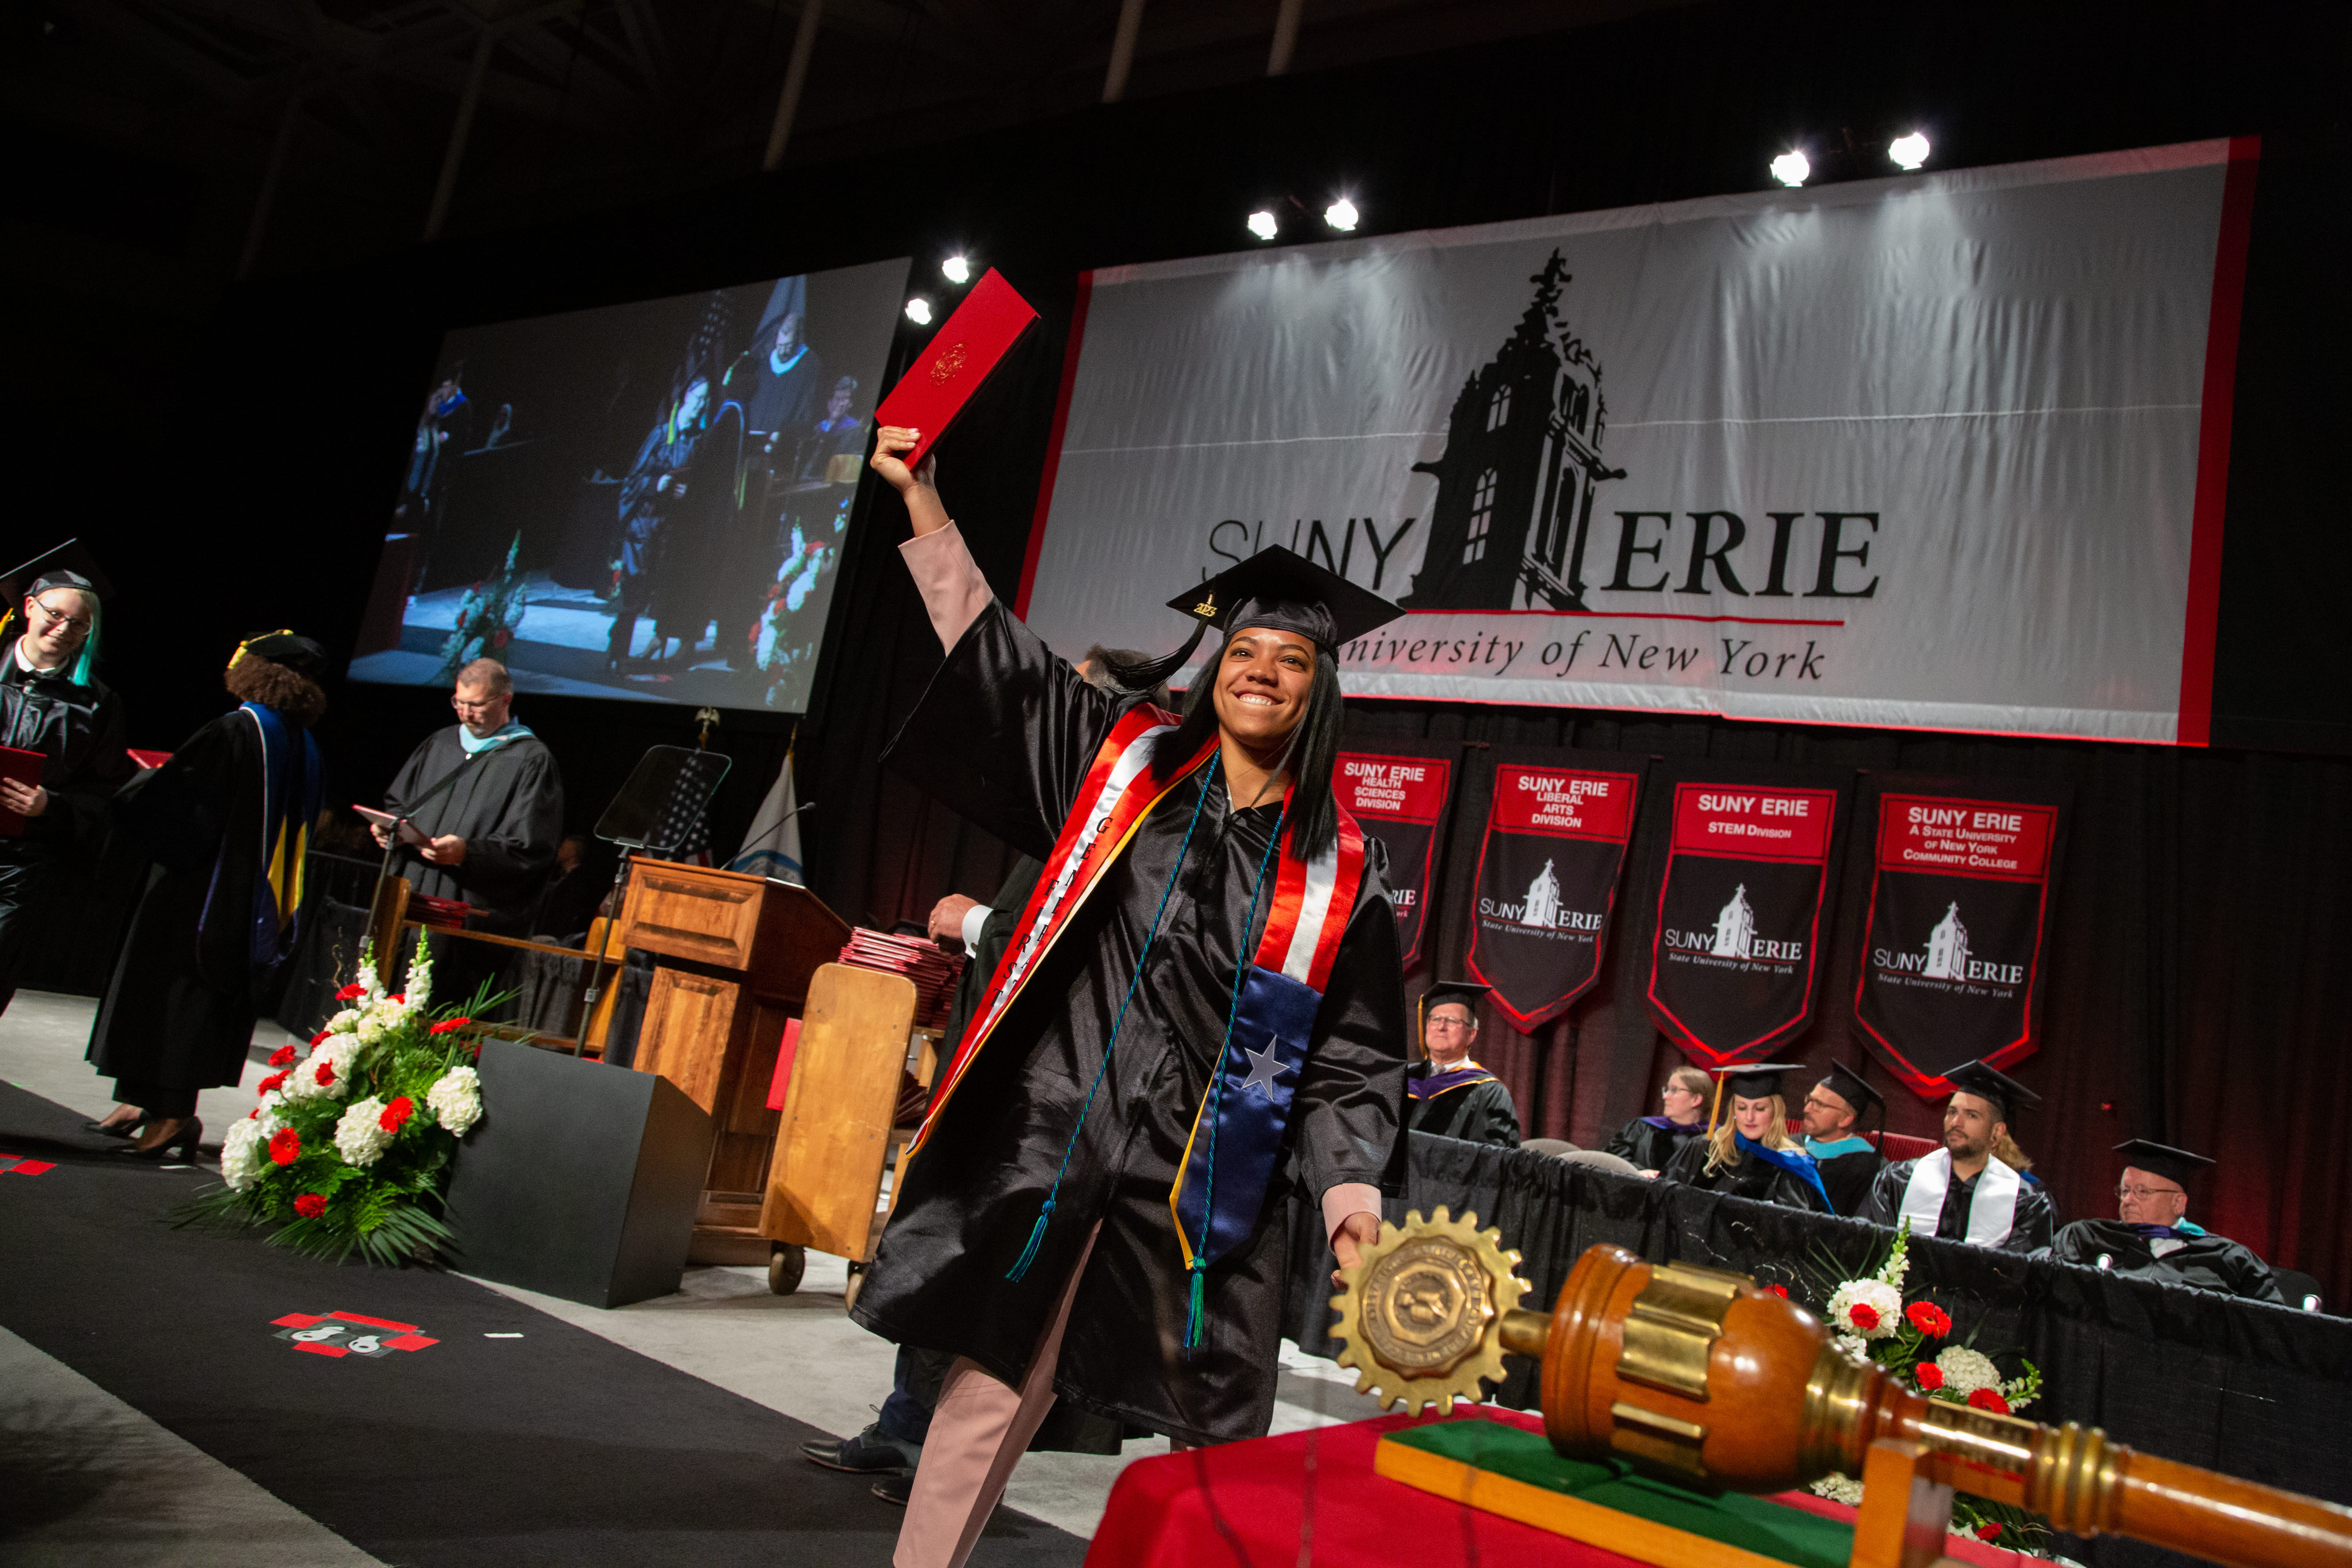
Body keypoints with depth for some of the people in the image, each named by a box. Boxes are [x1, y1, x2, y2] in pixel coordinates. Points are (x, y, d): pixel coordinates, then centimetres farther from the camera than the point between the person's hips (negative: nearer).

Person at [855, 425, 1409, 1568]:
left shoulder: (1339, 869, 3)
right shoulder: (1125, 763, 6)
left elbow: (1351, 1056, 3)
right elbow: (999, 659, 7)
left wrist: (1351, 1190, -10)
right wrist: (923, 503, 3)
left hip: (1207, 1178, 0)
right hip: (1054, 1139, 0)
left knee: (1214, 1433, 8)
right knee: (990, 1395, 5)